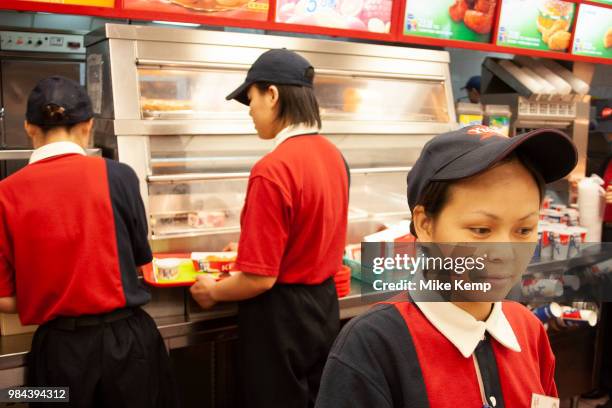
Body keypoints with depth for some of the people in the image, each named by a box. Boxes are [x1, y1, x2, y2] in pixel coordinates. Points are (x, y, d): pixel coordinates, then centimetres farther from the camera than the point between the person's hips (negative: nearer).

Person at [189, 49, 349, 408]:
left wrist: (213, 291, -3)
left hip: (281, 314, -7)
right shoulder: (334, 155, 0)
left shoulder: (273, 169, -24)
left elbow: (260, 278, -22)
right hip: (324, 303, 8)